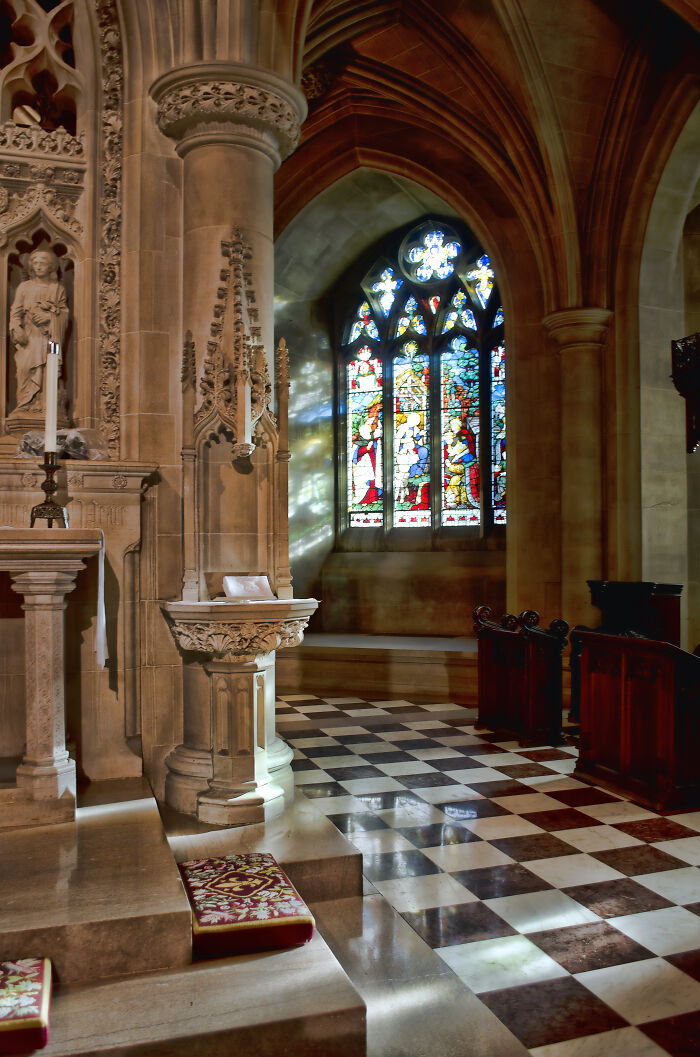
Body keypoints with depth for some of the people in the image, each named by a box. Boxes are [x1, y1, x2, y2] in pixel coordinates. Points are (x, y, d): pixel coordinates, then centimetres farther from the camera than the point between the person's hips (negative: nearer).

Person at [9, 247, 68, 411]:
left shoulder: (58, 288, 13)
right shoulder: (24, 287, 15)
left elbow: (64, 313, 6)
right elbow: (15, 311, 10)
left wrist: (48, 316, -12)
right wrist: (17, 330, -6)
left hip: (48, 336, -1)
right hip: (28, 336, 1)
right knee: (26, 365, -12)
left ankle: (44, 403, -14)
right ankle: (26, 403, -12)